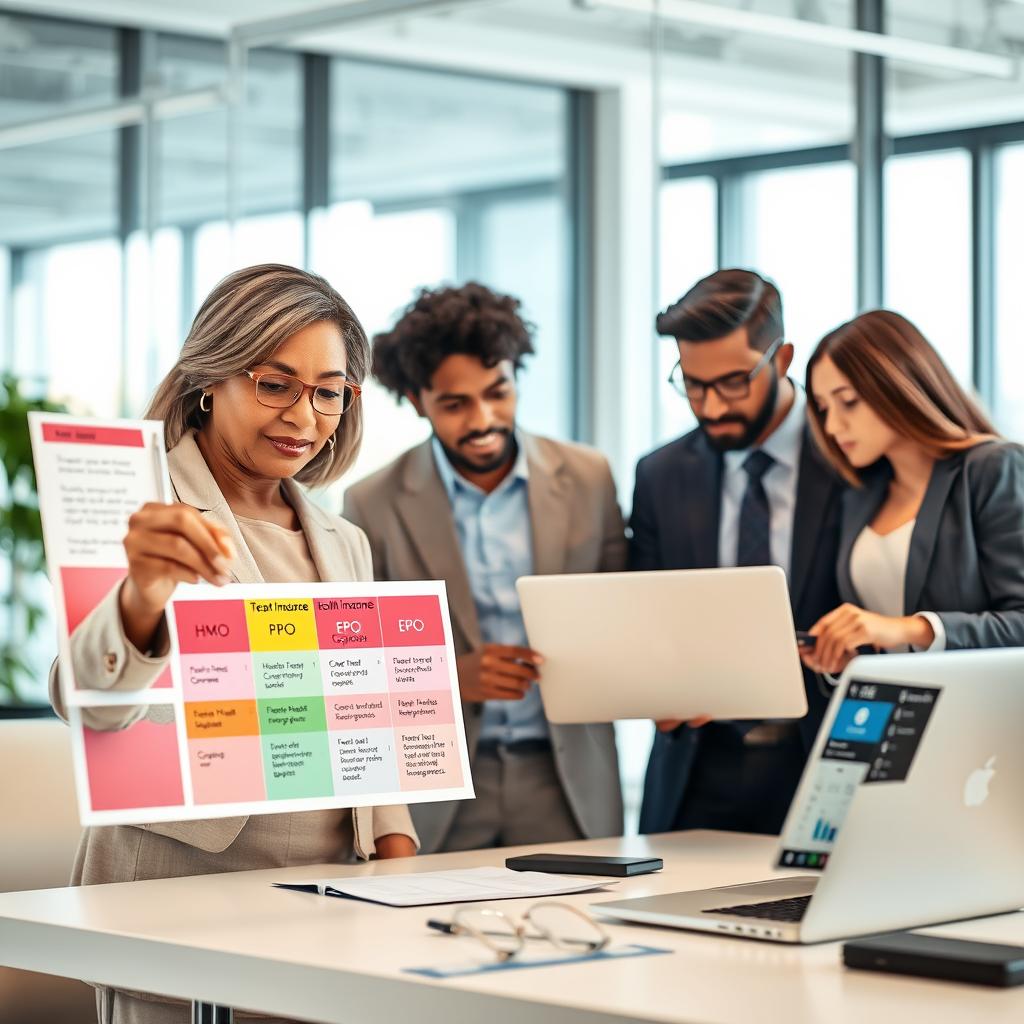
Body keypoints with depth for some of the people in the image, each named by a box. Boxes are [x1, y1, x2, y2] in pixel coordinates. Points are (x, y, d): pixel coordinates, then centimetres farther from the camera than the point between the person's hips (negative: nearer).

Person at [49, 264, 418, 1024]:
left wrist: (396, 848, 3)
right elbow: (89, 703, -21)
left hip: (328, 900, 5)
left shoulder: (344, 544, 15)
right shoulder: (147, 517, -6)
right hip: (183, 892, -5)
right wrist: (141, 601, -42)